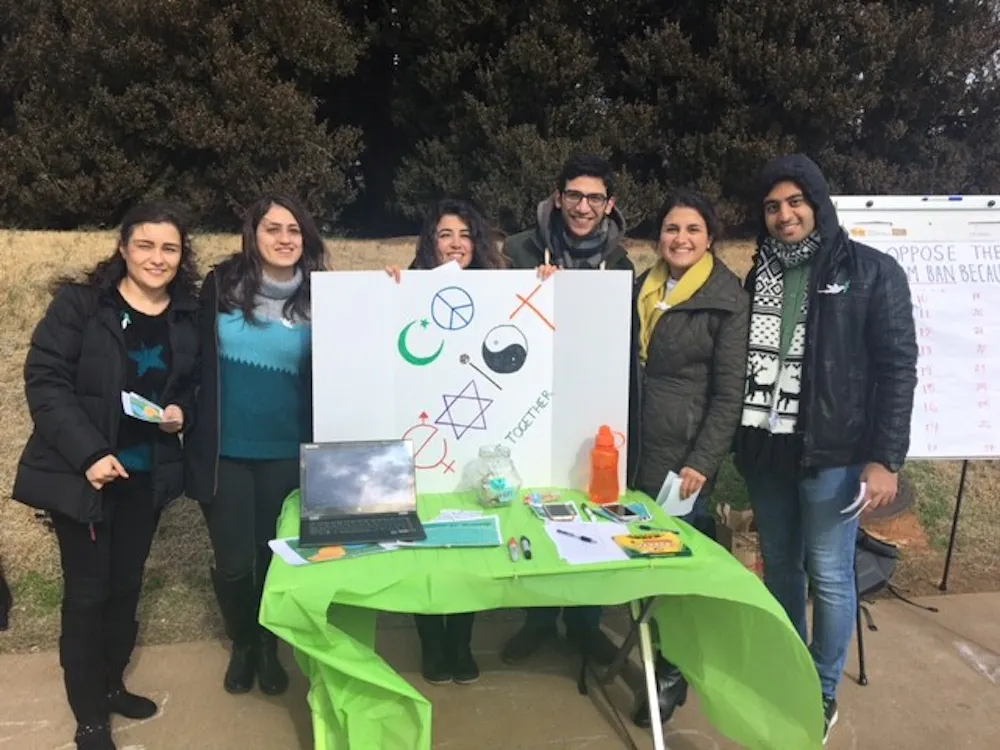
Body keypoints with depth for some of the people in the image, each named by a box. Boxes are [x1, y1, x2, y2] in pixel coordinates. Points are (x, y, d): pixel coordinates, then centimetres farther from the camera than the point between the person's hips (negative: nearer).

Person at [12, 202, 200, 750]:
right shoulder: (78, 303, -11)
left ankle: (110, 684, 37)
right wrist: (87, 453, -22)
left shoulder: (189, 315, 2)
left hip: (147, 474, 4)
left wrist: (183, 410, -7)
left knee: (126, 585, 16)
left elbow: (197, 384, 14)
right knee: (87, 592, 4)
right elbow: (45, 381, -14)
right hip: (82, 473, -4)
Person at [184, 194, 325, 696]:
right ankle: (241, 644, 37)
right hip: (224, 450, 0)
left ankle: (269, 647, 39)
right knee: (233, 561, 7)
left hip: (287, 452, 1)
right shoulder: (222, 285, -2)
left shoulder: (319, 297, -2)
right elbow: (197, 359, 4)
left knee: (275, 554, 14)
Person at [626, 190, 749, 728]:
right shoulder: (642, 288, 11)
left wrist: (703, 461, -16)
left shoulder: (728, 300, -7)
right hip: (636, 445, 5)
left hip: (683, 451, -5)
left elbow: (730, 391, -10)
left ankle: (671, 673, 21)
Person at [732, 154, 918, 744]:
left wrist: (886, 458, -12)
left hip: (833, 453, -4)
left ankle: (823, 695, 23)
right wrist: (740, 443, 9)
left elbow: (898, 367, -7)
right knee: (779, 566, 15)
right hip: (766, 450, 5)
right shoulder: (760, 276, 11)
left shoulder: (872, 272, -4)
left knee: (829, 575, 3)